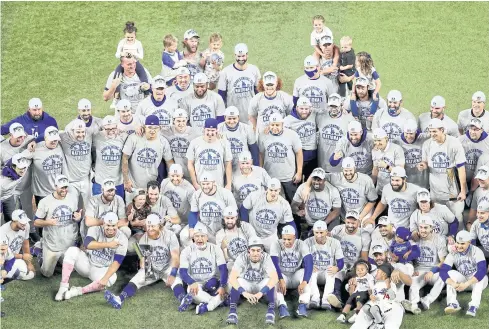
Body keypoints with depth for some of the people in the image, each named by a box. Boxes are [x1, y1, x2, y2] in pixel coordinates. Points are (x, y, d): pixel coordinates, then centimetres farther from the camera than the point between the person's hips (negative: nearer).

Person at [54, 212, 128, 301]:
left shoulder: (122, 239, -13)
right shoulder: (96, 229, -11)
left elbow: (117, 262, -21)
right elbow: (87, 244, -30)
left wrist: (105, 278, -35)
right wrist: (108, 244, -35)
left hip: (102, 270, -1)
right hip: (87, 263, 1)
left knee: (112, 278, -36)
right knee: (72, 250, -26)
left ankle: (79, 291, -32)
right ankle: (63, 288, -26)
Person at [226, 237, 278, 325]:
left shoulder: (266, 257, -24)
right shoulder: (242, 257, -25)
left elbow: (275, 278, -36)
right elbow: (232, 278, -34)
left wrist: (261, 293, -48)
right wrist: (244, 293, -48)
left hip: (261, 286, 0)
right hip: (246, 285, 0)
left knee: (270, 281, -31)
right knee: (237, 281, -31)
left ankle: (271, 311, -22)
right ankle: (232, 311, -26)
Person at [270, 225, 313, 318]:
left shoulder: (301, 244, -14)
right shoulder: (276, 244, -15)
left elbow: (309, 263, -26)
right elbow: (274, 264, -27)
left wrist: (304, 282, -41)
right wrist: (281, 280, -43)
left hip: (296, 275, 1)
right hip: (282, 275, -1)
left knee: (305, 272, -31)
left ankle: (303, 305, -41)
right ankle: (282, 306, -46)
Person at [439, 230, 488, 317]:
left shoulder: (476, 251, -20)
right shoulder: (453, 254, -11)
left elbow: (482, 270, -33)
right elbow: (443, 271, -22)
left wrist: (467, 284, -44)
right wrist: (453, 284, -42)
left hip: (476, 281, -3)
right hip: (462, 280, 3)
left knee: (481, 275, -34)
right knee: (450, 273, -23)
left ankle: (474, 305, -43)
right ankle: (453, 303, -36)